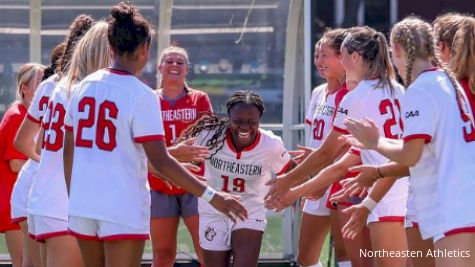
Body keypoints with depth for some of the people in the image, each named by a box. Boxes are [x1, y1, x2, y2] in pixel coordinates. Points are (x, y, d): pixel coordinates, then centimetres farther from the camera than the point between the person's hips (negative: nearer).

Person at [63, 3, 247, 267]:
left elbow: (69, 149, 11)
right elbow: (160, 161, -17)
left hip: (82, 206, 6)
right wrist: (211, 196, -16)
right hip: (124, 210, -6)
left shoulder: (83, 87, 6)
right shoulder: (142, 96, -12)